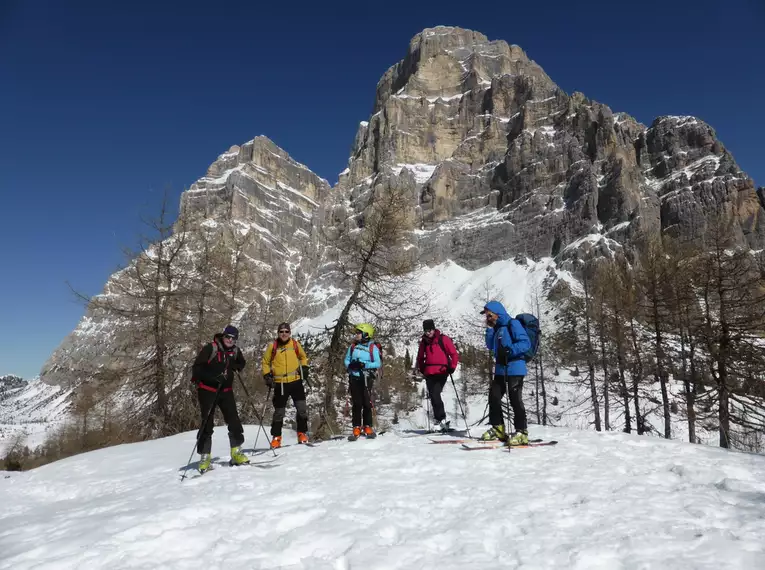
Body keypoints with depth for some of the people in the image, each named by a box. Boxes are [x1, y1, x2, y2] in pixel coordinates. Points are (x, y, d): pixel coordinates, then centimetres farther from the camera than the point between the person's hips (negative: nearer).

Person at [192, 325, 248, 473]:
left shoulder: (235, 351, 3)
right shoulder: (210, 348, -12)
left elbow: (242, 363, 23)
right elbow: (197, 367, -14)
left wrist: (234, 366, 0)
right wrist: (212, 376, -26)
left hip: (225, 390, 5)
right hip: (207, 390, -4)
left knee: (234, 420, 0)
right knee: (207, 423, -2)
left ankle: (236, 452, 12)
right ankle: (205, 457, 8)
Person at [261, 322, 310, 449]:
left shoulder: (295, 344, 4)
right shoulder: (272, 346, 1)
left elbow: (303, 357, 19)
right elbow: (265, 362, 10)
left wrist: (304, 368, 5)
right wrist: (267, 376, 0)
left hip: (296, 381, 1)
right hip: (280, 383, -1)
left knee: (302, 408, -3)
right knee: (279, 411, 6)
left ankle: (302, 433, 12)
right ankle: (276, 437, 19)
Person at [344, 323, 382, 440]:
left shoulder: (373, 347, -4)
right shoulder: (353, 346, 10)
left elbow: (378, 363, -9)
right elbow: (346, 360, 14)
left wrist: (364, 364, -19)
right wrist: (350, 365, -8)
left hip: (366, 378, -3)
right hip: (354, 377, 3)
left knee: (367, 402, 3)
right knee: (356, 403, 4)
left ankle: (368, 427, 14)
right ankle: (357, 428, 9)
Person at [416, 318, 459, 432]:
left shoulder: (443, 339, -1)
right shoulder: (424, 342, 13)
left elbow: (454, 354, 0)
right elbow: (420, 357, 26)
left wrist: (452, 367, -10)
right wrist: (422, 369, 16)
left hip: (441, 372, -5)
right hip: (429, 374, 5)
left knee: (435, 395, -16)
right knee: (433, 396, 1)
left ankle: (441, 419, -6)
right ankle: (441, 419, 9)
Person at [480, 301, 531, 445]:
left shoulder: (513, 324, -9)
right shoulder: (497, 328, 16)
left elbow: (526, 343, -16)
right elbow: (490, 346, 15)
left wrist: (509, 350, -28)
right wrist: (489, 329, 6)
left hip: (515, 368, -9)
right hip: (500, 369, 9)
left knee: (515, 399, -8)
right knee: (494, 396, 8)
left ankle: (521, 432, -2)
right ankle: (498, 429, 19)